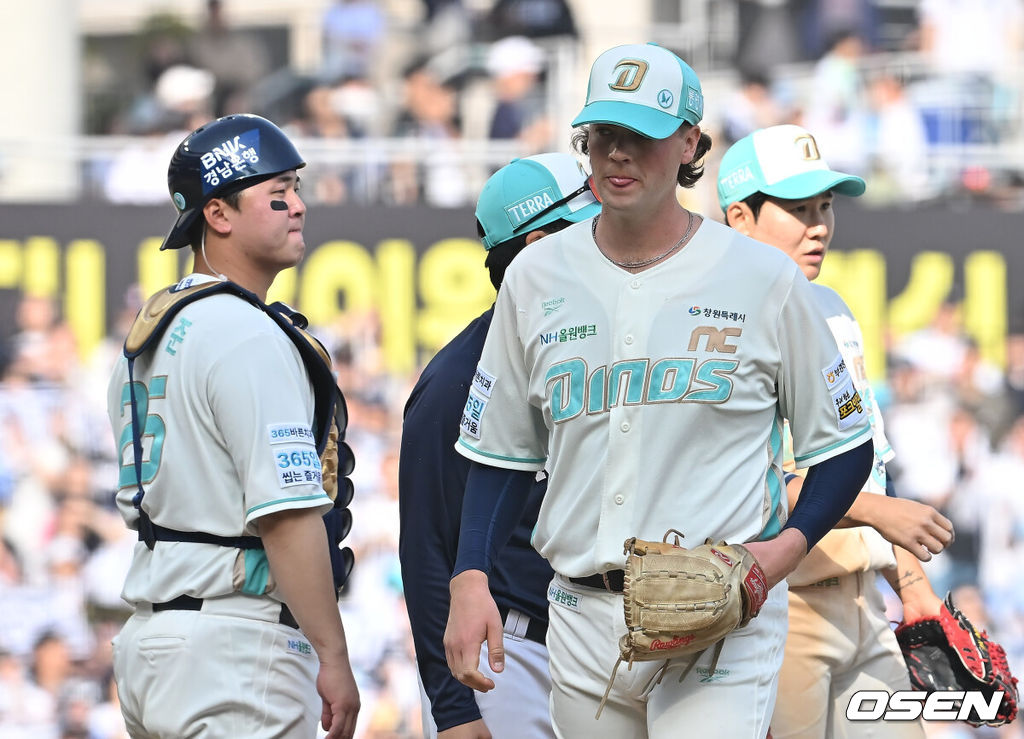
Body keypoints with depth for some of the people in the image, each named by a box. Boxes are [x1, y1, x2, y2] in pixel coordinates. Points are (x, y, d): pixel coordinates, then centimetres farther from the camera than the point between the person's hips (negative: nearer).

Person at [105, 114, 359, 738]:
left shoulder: (148, 335, 17)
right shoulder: (248, 337, -14)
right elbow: (287, 515, -20)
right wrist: (334, 657, -17)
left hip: (148, 640, 10)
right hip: (237, 644, -10)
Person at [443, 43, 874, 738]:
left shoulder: (765, 279, -1)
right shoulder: (536, 277, 8)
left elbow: (844, 445, 5)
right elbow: (501, 453, 14)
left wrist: (787, 547, -12)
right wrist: (470, 579, 0)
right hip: (583, 620, 4)